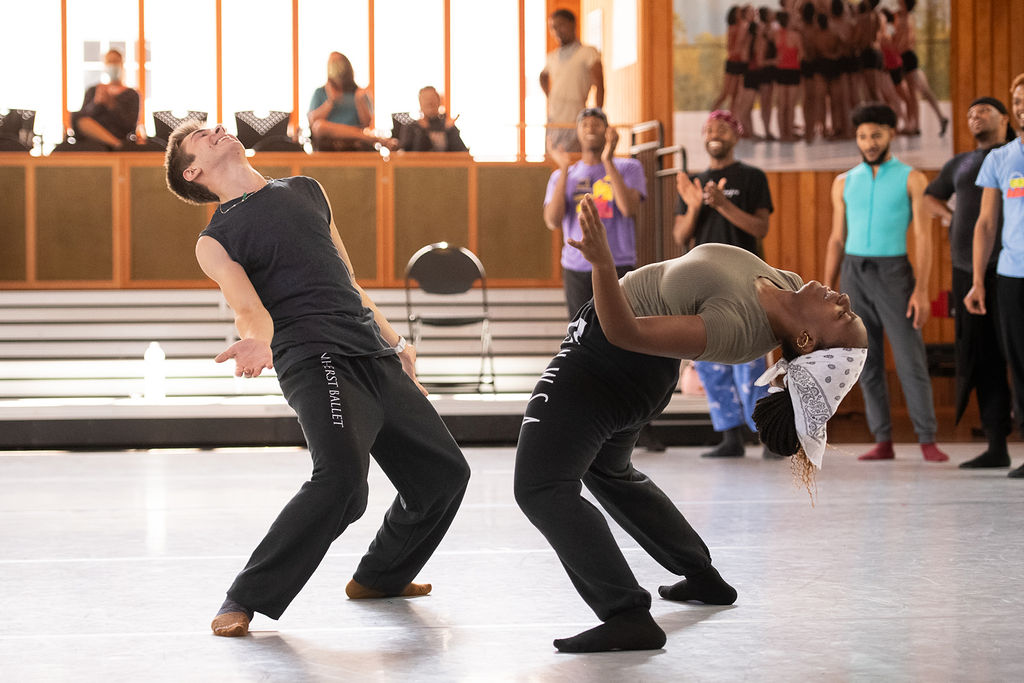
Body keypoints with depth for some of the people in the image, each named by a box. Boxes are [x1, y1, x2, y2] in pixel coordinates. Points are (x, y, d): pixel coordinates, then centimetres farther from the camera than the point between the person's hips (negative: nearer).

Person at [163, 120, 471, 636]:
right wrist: (257, 341, -33)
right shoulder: (215, 241, 4)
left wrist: (394, 341, 28)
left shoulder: (306, 190, 23)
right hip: (315, 360, -7)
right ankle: (244, 602, -18)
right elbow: (248, 307, -11)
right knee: (340, 479, -29)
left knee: (444, 472, 12)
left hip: (373, 353, 7)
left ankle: (379, 576, 34)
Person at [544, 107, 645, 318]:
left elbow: (629, 209, -12)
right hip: (577, 269, 2)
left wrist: (608, 162, -14)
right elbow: (552, 221, -4)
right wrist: (564, 170, -8)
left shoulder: (628, 168, 7)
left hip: (618, 267, -2)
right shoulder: (561, 176, 13)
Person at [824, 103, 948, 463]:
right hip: (854, 273, 3)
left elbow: (923, 237, -4)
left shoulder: (911, 179, 1)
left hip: (893, 272, -3)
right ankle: (882, 441, 6)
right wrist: (827, 292, 5)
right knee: (867, 363, 2)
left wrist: (921, 289, -13)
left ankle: (928, 440, -4)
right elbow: (837, 240, 13)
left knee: (910, 359, -8)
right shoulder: (844, 183, 11)